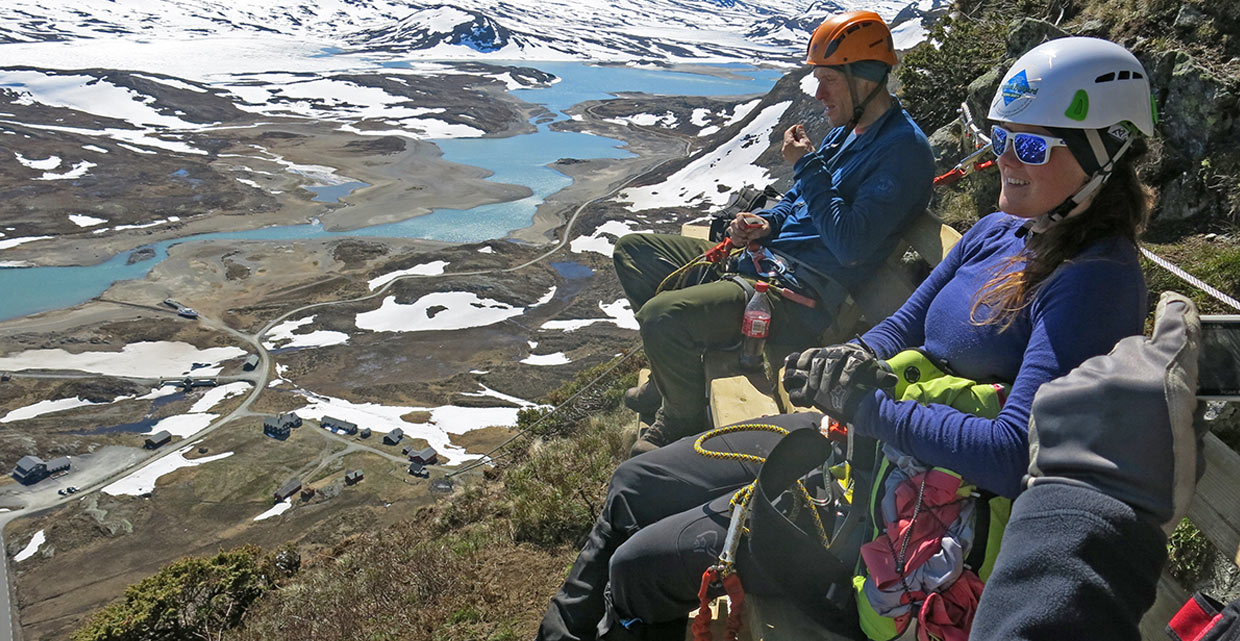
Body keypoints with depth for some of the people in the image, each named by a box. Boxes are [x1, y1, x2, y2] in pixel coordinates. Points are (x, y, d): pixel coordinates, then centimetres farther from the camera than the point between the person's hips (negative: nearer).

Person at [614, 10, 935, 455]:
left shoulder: (903, 148, -15)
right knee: (633, 251, 11)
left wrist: (807, 166, -17)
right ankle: (672, 378, 20)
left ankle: (683, 422, 0)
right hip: (766, 258, 10)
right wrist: (767, 223, 3)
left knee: (662, 315, -29)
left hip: (805, 293, -10)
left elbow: (850, 246, -25)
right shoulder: (847, 129, 16)